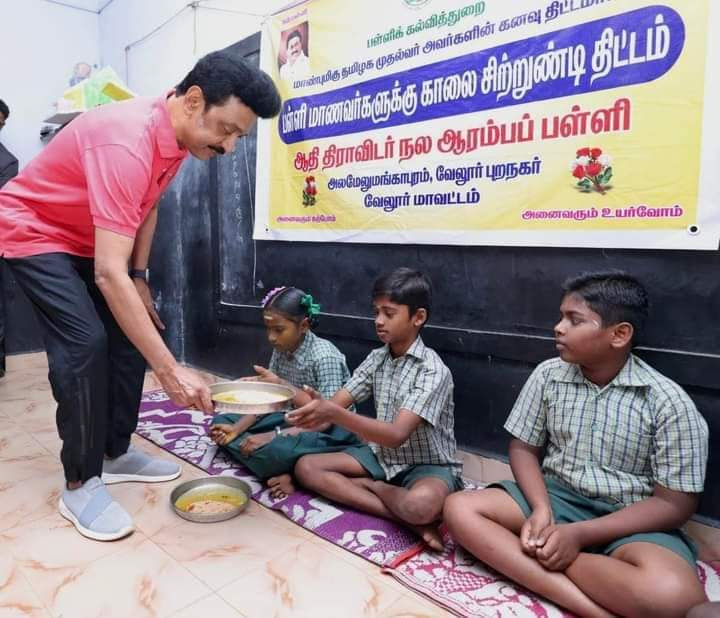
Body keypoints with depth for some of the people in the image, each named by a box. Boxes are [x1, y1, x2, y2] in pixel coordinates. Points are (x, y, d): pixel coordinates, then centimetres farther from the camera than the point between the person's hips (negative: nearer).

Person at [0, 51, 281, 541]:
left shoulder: (178, 135, -9)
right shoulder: (128, 142, -37)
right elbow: (108, 273, -43)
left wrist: (140, 278, 5)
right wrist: (171, 370, -45)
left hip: (89, 240, 8)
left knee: (132, 333, 2)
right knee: (86, 342, -21)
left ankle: (115, 454, 17)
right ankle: (80, 484, -5)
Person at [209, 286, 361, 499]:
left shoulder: (324, 356, -24)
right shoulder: (280, 350, -1)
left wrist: (272, 436, -31)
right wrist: (237, 428, -11)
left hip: (330, 433, -9)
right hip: (293, 420, 9)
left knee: (272, 449, -39)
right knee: (221, 423, 0)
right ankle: (279, 473, -14)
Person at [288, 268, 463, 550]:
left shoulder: (433, 370, -21)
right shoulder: (377, 358, 0)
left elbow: (397, 435, -31)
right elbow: (335, 404, -4)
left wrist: (333, 414, -44)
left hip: (428, 465, -7)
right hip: (383, 457, 8)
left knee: (420, 504, -41)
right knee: (306, 467, -10)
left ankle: (369, 487, -7)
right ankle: (409, 520, -15)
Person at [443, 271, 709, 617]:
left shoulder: (668, 401, -12)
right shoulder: (548, 376, -2)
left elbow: (674, 503, -11)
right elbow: (523, 448, 5)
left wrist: (578, 534, -18)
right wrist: (542, 509, -16)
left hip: (630, 520, -4)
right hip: (556, 498, 4)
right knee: (460, 509, -19)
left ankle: (538, 553, -16)